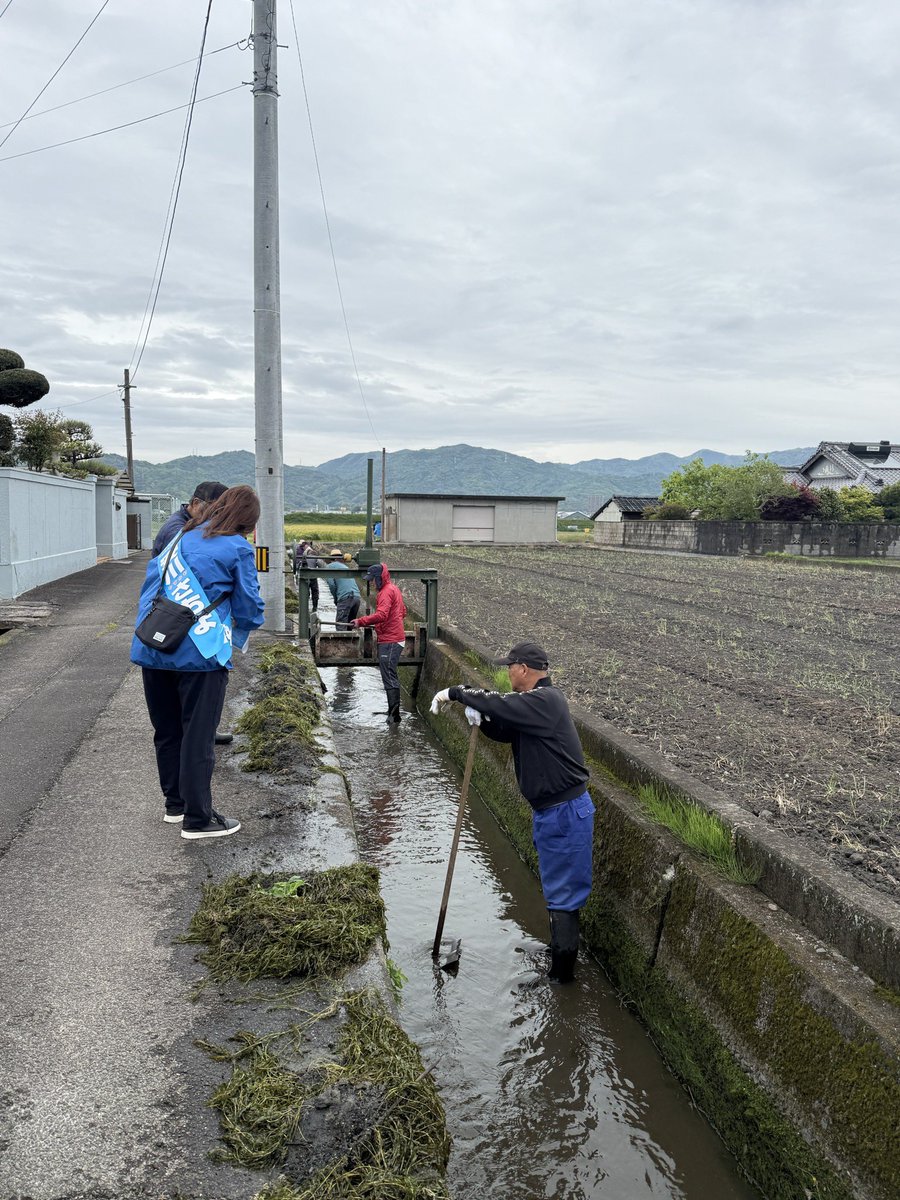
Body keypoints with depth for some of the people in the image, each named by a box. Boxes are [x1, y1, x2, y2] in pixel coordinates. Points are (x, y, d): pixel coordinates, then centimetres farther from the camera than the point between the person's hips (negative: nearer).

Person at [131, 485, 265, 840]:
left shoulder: (183, 538, 14)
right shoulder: (238, 548, -4)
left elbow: (150, 582, 18)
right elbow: (249, 609, -1)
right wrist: (237, 638, 19)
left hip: (151, 649, 6)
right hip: (199, 653, -6)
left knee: (166, 731, 17)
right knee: (197, 737, 2)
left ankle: (175, 803, 32)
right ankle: (198, 818, 9)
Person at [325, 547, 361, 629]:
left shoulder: (331, 566, 9)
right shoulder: (345, 566, 28)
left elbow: (331, 584, -1)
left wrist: (335, 598, 13)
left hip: (346, 598, -7)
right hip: (357, 597, 7)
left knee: (340, 626, -7)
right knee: (349, 625, 16)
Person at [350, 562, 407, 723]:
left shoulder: (386, 592, -14)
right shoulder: (394, 589, 17)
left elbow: (381, 615, -28)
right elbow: (403, 611, 26)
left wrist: (361, 622, -26)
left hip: (389, 642, -11)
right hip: (396, 639, 11)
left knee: (389, 677, -10)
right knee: (391, 676, 15)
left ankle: (394, 714, -12)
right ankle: (393, 713, 20)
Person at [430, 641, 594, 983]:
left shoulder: (546, 700, -22)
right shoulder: (534, 702, 10)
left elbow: (501, 705, -32)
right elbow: (504, 731, 12)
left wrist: (456, 693, -20)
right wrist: (481, 719, -9)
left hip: (565, 812, -10)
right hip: (549, 810, 10)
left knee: (563, 891, 2)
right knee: (557, 886, 23)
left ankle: (561, 972, 14)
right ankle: (560, 954, 39)